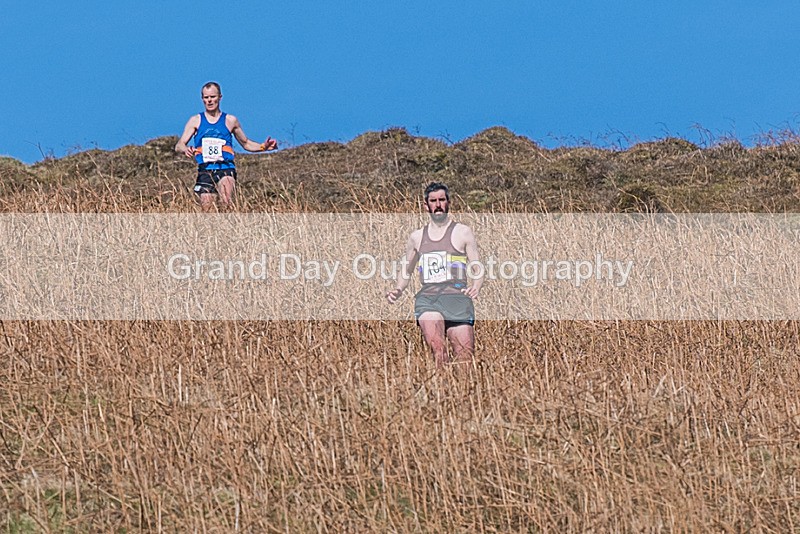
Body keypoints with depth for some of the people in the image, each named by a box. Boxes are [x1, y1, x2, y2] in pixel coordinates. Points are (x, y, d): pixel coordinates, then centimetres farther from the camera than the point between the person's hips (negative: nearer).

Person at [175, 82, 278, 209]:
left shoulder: (230, 121, 13)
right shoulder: (195, 121, 12)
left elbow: (246, 144, 25)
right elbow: (179, 146, 6)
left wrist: (263, 147, 6)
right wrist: (186, 150, -19)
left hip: (226, 168, -1)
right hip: (205, 170, 1)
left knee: (226, 202, -28)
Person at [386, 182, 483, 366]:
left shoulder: (463, 232, 9)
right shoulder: (416, 237, 19)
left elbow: (477, 269, 7)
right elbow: (406, 272, 30)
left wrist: (475, 288, -14)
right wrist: (398, 290, 11)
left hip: (456, 296, -1)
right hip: (427, 297, 1)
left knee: (465, 358, -9)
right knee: (437, 348, -26)